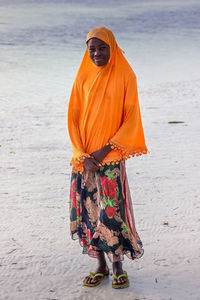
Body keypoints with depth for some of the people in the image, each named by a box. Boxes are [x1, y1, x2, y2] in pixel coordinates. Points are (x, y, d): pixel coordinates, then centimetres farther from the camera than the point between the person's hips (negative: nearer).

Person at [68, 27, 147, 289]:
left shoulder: (125, 77, -1)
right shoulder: (83, 78, 6)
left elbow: (131, 119, -4)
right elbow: (73, 119, 5)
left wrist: (106, 149, -12)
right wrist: (83, 156, -6)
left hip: (111, 157, -3)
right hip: (85, 157, 3)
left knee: (112, 211, -6)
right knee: (88, 210, 6)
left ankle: (118, 266, 11)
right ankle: (101, 265, 20)